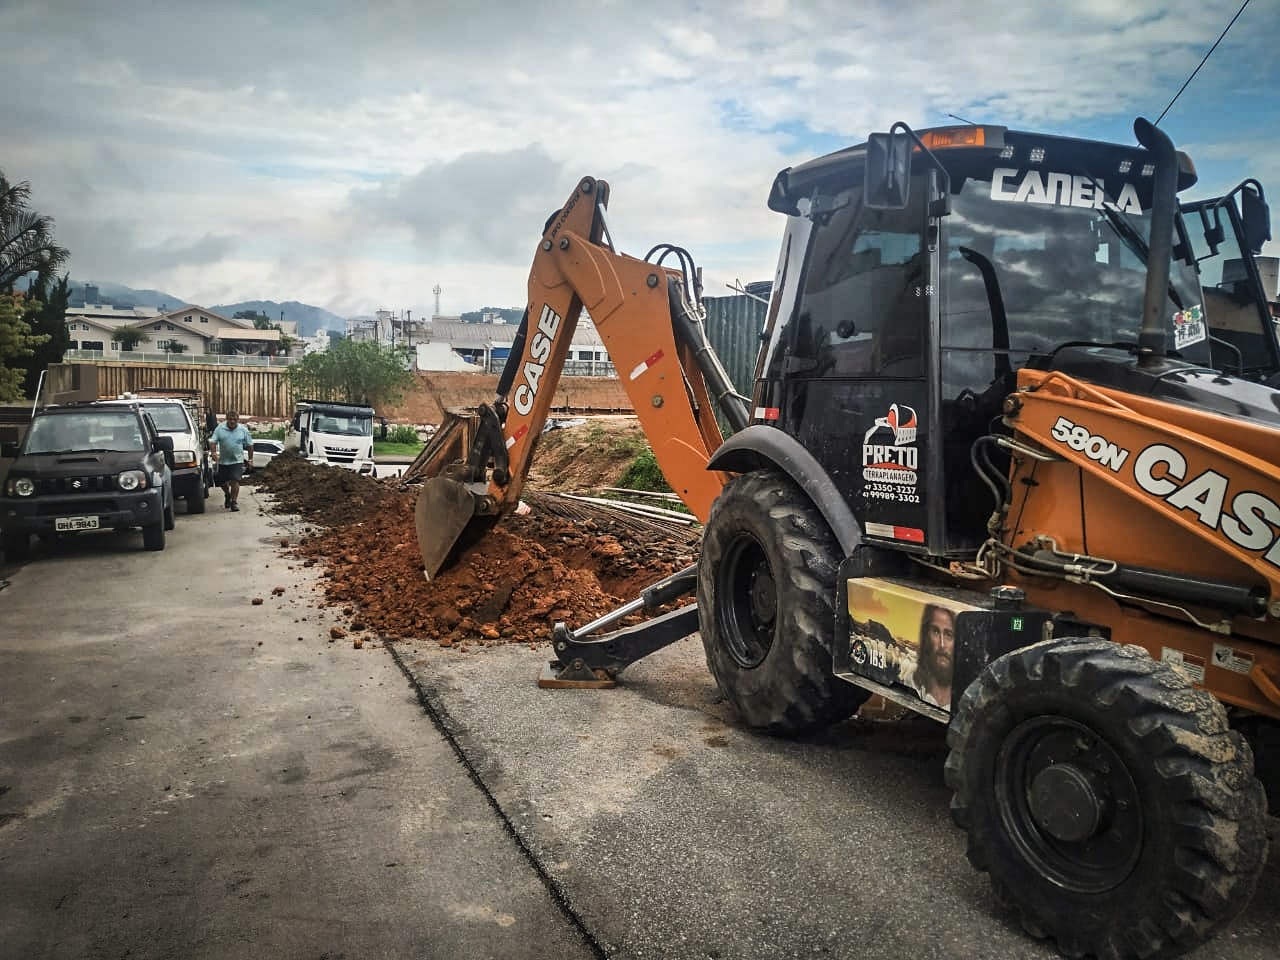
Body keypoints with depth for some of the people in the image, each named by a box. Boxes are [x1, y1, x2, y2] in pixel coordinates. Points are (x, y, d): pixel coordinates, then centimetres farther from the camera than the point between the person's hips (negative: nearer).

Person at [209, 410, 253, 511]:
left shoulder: (243, 430, 2)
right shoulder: (220, 428, 1)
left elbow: (249, 445, 7)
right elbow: (213, 442, -5)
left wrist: (250, 459, 3)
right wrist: (214, 453, -21)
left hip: (237, 461, -2)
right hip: (223, 461, 2)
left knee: (235, 481, -14)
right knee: (222, 482, 12)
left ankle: (234, 501, -8)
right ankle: (227, 495, 39)